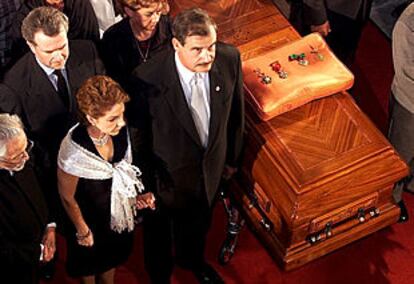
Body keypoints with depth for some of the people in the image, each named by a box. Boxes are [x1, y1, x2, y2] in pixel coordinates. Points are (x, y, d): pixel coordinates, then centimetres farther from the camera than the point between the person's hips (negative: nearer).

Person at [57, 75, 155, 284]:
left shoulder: (120, 132, -24)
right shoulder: (74, 150, -40)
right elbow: (67, 197, -21)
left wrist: (132, 197, -6)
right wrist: (83, 231, -8)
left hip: (117, 212, 5)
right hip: (90, 218, -4)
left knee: (112, 258, 33)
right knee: (91, 264, 28)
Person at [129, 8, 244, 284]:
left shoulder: (230, 58, -22)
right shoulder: (149, 77, -34)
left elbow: (235, 111, -4)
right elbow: (137, 128, -17)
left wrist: (232, 156, 9)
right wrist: (146, 176, -6)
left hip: (211, 165, 4)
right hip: (167, 170, -4)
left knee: (199, 220, 32)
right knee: (159, 229, 25)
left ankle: (192, 259, 66)